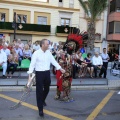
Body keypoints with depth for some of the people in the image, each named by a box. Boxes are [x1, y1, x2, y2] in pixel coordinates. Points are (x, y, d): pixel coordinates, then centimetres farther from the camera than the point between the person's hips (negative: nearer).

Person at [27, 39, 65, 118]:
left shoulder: (49, 52, 5)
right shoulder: (36, 53, -11)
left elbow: (53, 61, 8)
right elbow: (32, 64, -11)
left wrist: (60, 68, 5)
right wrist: (30, 73, -18)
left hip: (47, 73, 6)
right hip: (39, 73, -5)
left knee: (46, 89, 20)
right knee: (39, 90, 1)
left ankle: (43, 100, 49)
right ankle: (40, 109, 10)